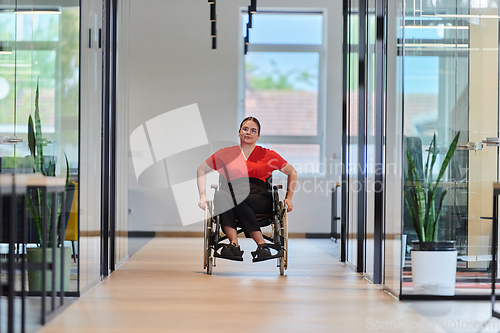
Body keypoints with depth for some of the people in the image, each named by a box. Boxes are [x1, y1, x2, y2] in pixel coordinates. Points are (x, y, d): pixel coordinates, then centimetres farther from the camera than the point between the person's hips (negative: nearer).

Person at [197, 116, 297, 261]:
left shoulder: (268, 155, 17)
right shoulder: (226, 154, 19)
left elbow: (292, 172, 26)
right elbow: (201, 170, 26)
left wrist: (289, 197, 16)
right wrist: (203, 196, 13)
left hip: (260, 198, -1)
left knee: (240, 201, -38)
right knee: (221, 195, -36)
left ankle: (262, 244, -42)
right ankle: (234, 243, -51)